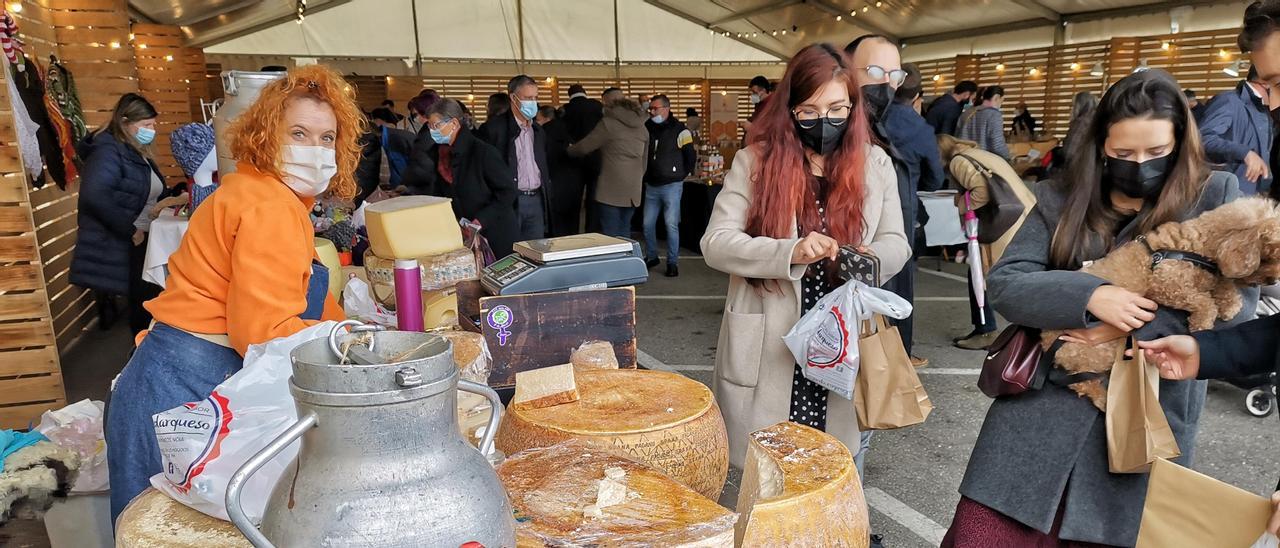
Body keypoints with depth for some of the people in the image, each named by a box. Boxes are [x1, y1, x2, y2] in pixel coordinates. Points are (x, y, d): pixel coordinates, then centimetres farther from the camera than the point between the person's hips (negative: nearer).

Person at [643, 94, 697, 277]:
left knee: (671, 224, -4)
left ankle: (673, 262, 7)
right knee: (648, 224, 9)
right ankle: (651, 257, 27)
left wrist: (682, 175, 1)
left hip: (671, 186, -5)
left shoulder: (679, 130, -9)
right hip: (651, 186, 5)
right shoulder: (647, 128, 5)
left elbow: (691, 157, -3)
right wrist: (646, 174, 12)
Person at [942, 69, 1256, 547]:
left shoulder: (1216, 197, 3)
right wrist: (1089, 297, -19)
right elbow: (1003, 284, -4)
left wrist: (1132, 327, -17)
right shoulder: (1061, 199, 4)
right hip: (1044, 403, 1)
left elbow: (1238, 300, -6)